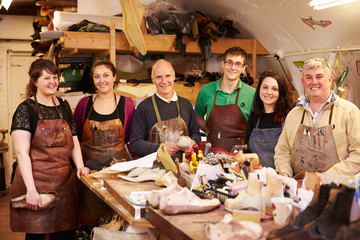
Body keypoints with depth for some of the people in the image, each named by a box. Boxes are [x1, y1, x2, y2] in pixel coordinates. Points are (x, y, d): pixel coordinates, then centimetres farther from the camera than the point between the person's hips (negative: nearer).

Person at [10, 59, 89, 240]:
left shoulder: (64, 107, 11)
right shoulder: (26, 109, -5)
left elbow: (74, 142, 16)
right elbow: (22, 152, -12)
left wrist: (80, 166, -1)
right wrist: (31, 190, -19)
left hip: (64, 182, 5)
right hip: (35, 182, -5)